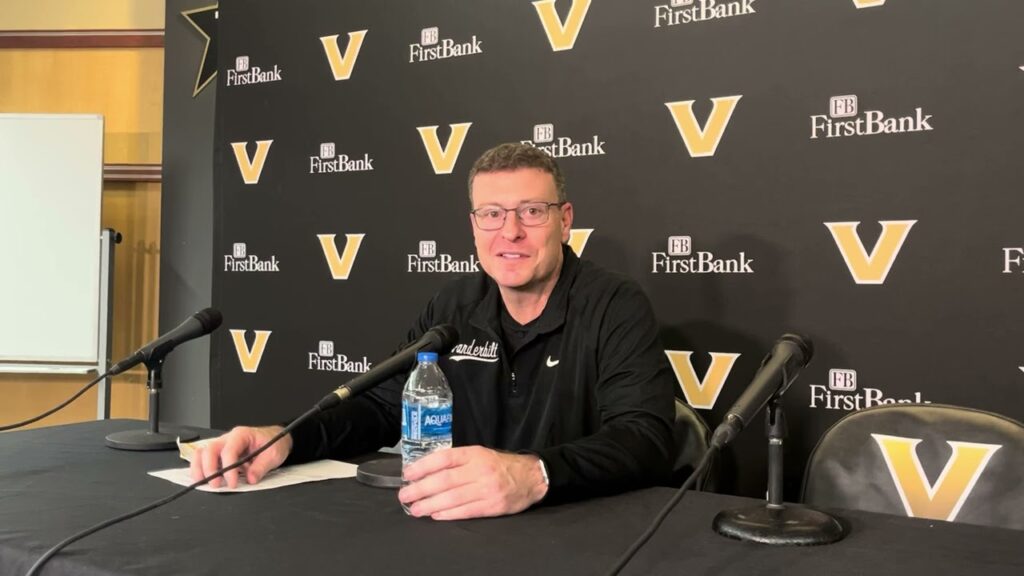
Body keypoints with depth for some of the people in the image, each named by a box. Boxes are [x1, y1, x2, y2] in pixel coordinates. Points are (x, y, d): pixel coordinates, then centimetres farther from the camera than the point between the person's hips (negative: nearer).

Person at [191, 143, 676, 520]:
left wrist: (535, 475, -41)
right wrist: (286, 439, -10)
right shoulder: (454, 307, 7)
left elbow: (648, 439, -22)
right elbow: (385, 407, 9)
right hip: (466, 526, 3)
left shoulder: (616, 308, -10)